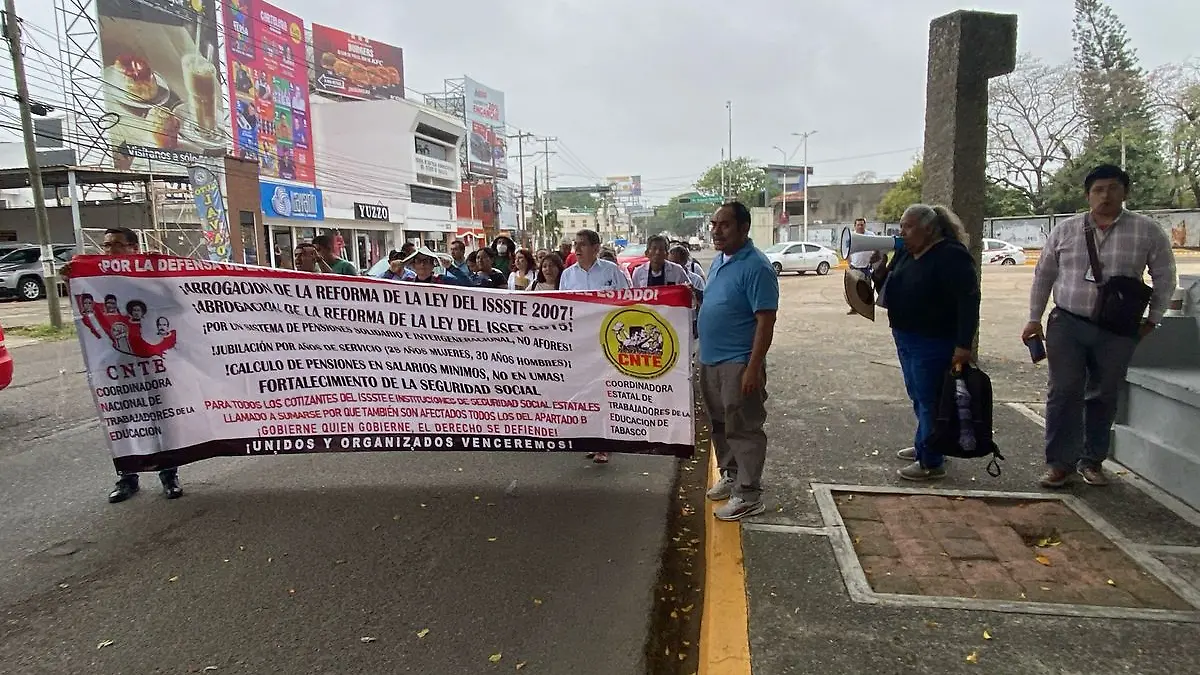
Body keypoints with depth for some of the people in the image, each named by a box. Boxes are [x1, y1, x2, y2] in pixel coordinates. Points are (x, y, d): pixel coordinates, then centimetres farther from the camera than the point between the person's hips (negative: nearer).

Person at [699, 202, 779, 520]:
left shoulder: (756, 267, -17)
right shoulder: (719, 261, 10)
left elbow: (766, 321, -20)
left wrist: (753, 368, -23)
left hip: (738, 363, -9)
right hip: (710, 359, 9)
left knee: (743, 429, 0)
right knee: (719, 424, 19)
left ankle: (749, 494, 10)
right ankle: (730, 475, 35)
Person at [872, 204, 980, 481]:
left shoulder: (952, 256, -16)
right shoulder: (906, 254, 9)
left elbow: (968, 301, -20)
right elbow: (890, 290, 16)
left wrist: (963, 346, -25)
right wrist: (879, 271, -5)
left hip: (934, 343, -9)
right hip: (906, 339, 9)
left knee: (929, 400, -1)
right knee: (918, 397, 19)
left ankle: (931, 463, 10)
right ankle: (923, 446, 35)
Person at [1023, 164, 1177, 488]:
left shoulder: (1147, 231, 1)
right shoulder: (1065, 230, 4)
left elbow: (1164, 278, 9)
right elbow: (1043, 275, 9)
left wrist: (1153, 319, 7)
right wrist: (1034, 318, 7)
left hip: (1117, 332, 0)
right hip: (1067, 325, 0)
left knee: (1104, 397, 9)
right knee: (1064, 393, -2)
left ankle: (1092, 460, 22)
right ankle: (1060, 462, 5)